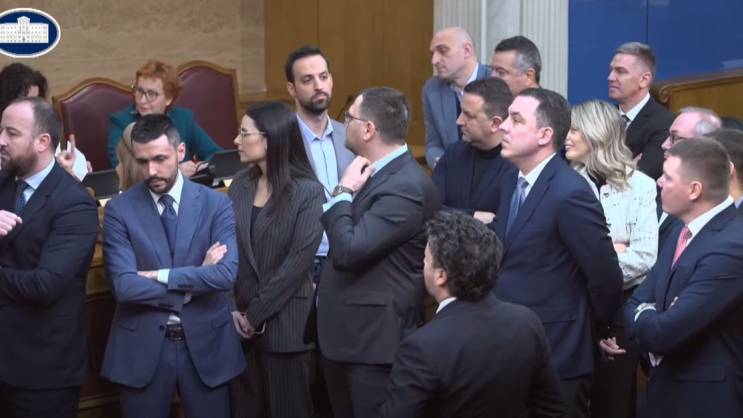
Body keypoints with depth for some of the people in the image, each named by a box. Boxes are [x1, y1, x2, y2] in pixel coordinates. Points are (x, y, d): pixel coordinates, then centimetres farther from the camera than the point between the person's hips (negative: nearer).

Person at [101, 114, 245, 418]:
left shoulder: (216, 204, -3)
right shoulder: (119, 210, -4)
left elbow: (226, 274, -16)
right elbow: (124, 286, -15)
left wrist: (159, 276, -15)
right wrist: (197, 280, -12)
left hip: (206, 342, 1)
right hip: (142, 346, 0)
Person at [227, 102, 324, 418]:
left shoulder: (308, 192, -10)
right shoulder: (240, 185, 7)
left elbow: (298, 261, -15)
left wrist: (256, 315, -13)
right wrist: (232, 309, -7)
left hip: (283, 323, -5)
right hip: (239, 322, 5)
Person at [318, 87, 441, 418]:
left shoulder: (406, 187, -21)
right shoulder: (375, 171, 9)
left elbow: (348, 251, -26)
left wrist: (343, 192, -15)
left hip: (375, 339, -9)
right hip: (344, 331, 9)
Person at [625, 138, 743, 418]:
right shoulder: (684, 230, 6)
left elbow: (664, 332, -27)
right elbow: (636, 303, 9)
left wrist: (643, 317, -5)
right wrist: (651, 321, -14)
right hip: (668, 389, 8)